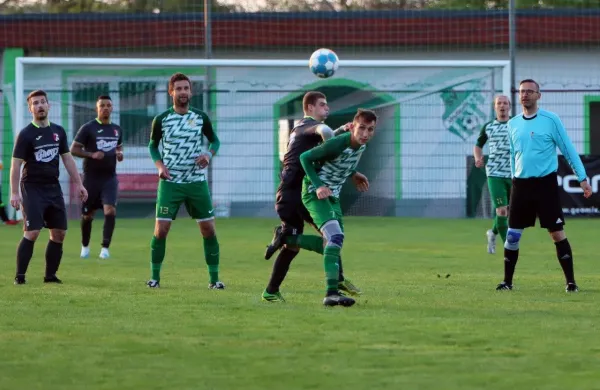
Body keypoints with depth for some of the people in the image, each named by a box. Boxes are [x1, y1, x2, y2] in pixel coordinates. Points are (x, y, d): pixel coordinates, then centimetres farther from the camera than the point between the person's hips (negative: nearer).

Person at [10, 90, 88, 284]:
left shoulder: (58, 131, 9)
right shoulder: (26, 134, -8)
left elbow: (67, 158, 16)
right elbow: (16, 164, -10)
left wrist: (78, 183, 11)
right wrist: (14, 193, -17)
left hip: (53, 188, 6)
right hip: (32, 188, -6)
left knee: (59, 233, 4)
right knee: (32, 233, -14)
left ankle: (50, 275, 16)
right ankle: (19, 276, -9)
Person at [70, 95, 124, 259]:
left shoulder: (117, 129, 10)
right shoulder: (88, 128, -5)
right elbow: (73, 149, -7)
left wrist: (119, 153, 2)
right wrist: (91, 155, -21)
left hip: (110, 177, 2)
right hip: (91, 178, -2)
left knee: (110, 210, -17)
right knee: (87, 215, 8)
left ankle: (105, 248, -14)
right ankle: (85, 246, 30)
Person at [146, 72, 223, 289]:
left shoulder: (201, 117, 1)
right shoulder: (161, 120, -2)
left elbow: (214, 140, 14)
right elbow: (153, 145, 11)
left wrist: (209, 155, -8)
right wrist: (159, 165, -7)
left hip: (197, 182, 2)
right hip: (170, 183, -1)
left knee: (209, 229, 0)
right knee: (161, 230, -8)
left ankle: (214, 279, 9)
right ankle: (155, 277, 5)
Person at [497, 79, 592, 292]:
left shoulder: (550, 120, -5)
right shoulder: (513, 124, 9)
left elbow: (568, 150, -2)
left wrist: (582, 178, -4)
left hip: (546, 183, -4)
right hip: (520, 184, 4)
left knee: (557, 234, -5)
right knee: (512, 235, 3)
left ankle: (570, 281, 2)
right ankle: (507, 281, 14)